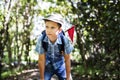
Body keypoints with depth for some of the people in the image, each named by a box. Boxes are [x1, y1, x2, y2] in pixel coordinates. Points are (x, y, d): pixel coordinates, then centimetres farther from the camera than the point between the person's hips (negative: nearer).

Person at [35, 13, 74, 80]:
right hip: (47, 66, 0)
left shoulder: (65, 40, -29)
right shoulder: (41, 39, -29)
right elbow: (41, 60, -19)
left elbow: (67, 59, -17)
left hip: (60, 65, 0)